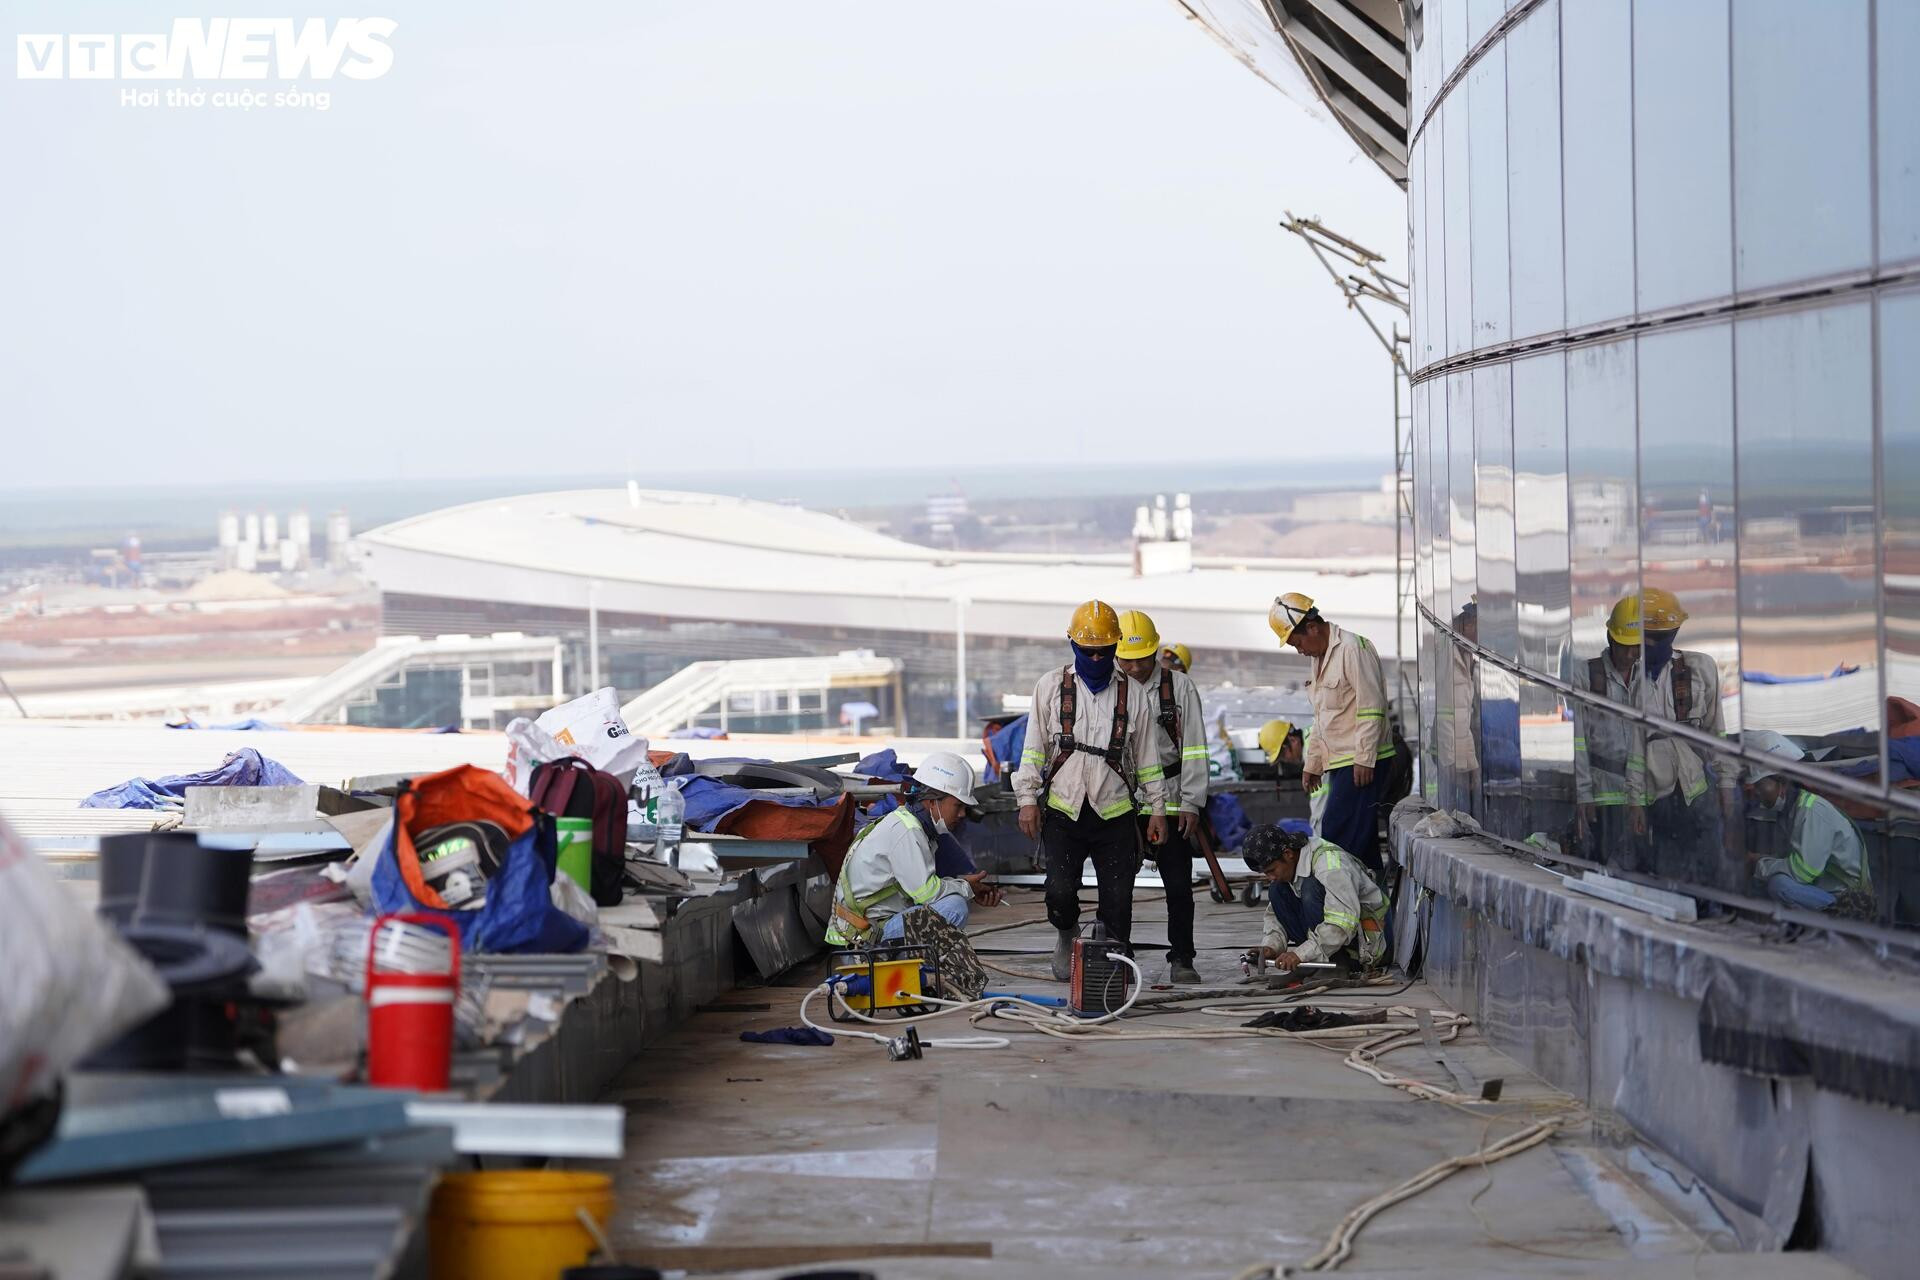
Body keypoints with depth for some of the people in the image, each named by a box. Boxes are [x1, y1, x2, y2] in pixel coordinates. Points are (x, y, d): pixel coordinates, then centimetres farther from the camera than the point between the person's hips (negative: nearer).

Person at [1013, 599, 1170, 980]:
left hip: (1115, 814, 1)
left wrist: (1158, 809, 9)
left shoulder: (1131, 694, 7)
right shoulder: (1052, 686, 4)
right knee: (1060, 890, -13)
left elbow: (1147, 757, 12)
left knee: (1118, 899, -2)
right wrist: (1027, 799, -2)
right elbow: (1033, 748, 5)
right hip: (1064, 810, -1)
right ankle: (1067, 936, 17)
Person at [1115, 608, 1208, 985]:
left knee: (1179, 884, 0)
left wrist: (1191, 803, -3)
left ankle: (1181, 959, 9)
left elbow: (1194, 748, 3)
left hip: (1170, 801, 0)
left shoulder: (1179, 685, 2)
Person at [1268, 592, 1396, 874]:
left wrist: (1364, 760, -19)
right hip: (1338, 763, 9)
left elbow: (1371, 707, -16)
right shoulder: (1321, 657, 20)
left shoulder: (1353, 648, -10)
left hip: (1359, 763, -9)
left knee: (1337, 834, -15)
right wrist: (1312, 764, 25)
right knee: (1362, 839, 7)